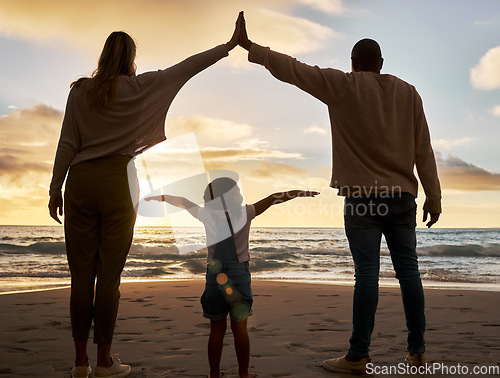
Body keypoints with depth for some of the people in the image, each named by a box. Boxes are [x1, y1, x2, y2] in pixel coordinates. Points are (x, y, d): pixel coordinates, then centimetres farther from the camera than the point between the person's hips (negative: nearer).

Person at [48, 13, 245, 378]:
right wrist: (229, 45, 11)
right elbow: (186, 68, 4)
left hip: (80, 181, 2)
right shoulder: (140, 87, 0)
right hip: (117, 183, -2)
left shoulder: (80, 90, 5)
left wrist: (55, 189, 10)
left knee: (81, 275, 6)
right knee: (109, 276, 3)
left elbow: (67, 144, 3)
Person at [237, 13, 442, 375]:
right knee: (408, 270, 7)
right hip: (402, 195, 4)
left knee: (367, 273, -6)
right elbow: (424, 150, 9)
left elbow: (292, 69, 0)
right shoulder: (408, 92, 10)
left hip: (363, 195, -4)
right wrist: (433, 196, 11)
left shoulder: (343, 86, 0)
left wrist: (250, 46, 8)